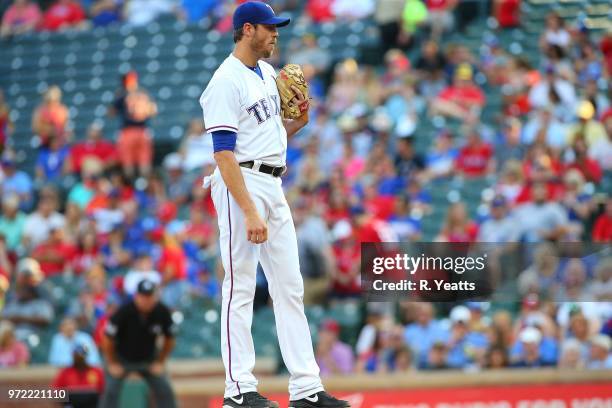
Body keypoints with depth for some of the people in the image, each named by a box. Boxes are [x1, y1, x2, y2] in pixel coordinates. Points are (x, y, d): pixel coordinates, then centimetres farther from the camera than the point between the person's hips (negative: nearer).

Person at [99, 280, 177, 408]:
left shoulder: (162, 312, -19)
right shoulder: (124, 312, -28)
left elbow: (169, 340, -2)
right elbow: (107, 340, -16)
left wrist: (160, 362, 0)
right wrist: (112, 364, -10)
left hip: (149, 359, 3)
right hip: (122, 358, -3)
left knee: (165, 392, -1)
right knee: (111, 391, -16)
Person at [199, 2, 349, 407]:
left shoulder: (268, 73, 14)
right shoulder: (226, 82, -14)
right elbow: (224, 154, -20)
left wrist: (299, 121, 2)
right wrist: (250, 213, -26)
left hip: (274, 186, 9)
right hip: (242, 186, -9)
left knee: (290, 286, 7)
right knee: (241, 287, -4)